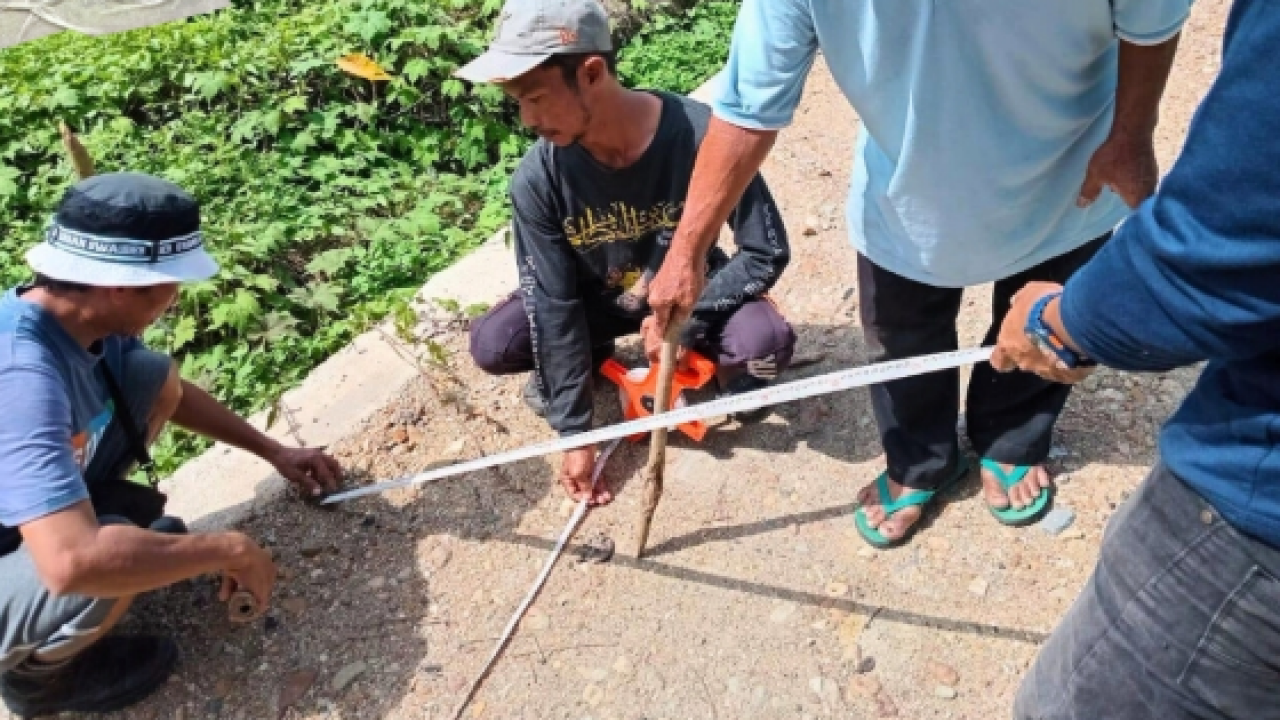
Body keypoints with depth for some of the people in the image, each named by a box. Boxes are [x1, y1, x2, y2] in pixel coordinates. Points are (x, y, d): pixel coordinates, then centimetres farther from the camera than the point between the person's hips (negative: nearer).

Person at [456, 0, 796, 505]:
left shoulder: (702, 134, -31)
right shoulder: (539, 177, -25)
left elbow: (767, 252, -21)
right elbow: (553, 304, -19)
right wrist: (574, 433, -19)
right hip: (597, 301, 2)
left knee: (767, 341, -32)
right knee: (492, 345, -22)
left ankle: (727, 367, 5)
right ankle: (573, 360, 11)